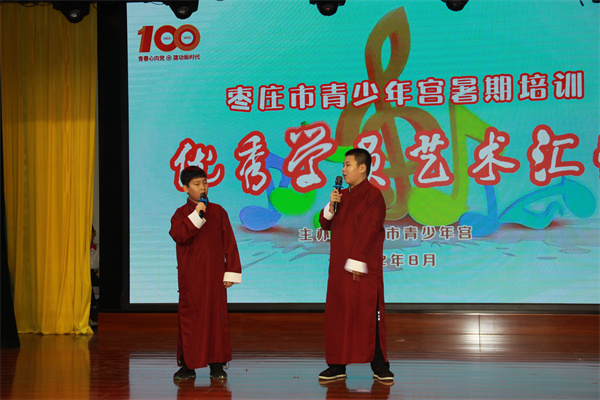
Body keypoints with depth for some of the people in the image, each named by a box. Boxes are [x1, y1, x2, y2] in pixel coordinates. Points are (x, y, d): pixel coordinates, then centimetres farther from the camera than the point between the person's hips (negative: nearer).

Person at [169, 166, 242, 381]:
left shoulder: (218, 212, 6)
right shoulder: (181, 213, 4)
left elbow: (229, 243, 5)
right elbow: (178, 235, -16)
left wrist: (231, 272, -1)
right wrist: (196, 215, -19)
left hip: (214, 275, 1)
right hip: (190, 276, -1)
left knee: (216, 316, 1)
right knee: (190, 317, 2)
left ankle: (217, 365, 8)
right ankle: (188, 365, 9)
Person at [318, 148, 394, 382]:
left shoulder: (373, 195, -7)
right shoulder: (342, 196, 15)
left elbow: (369, 230, -13)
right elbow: (325, 225, 18)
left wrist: (357, 261, -17)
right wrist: (331, 206, -1)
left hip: (364, 269, -7)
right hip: (339, 267, 7)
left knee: (369, 315, -4)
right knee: (337, 316, 7)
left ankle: (380, 367, 3)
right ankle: (337, 366, 13)